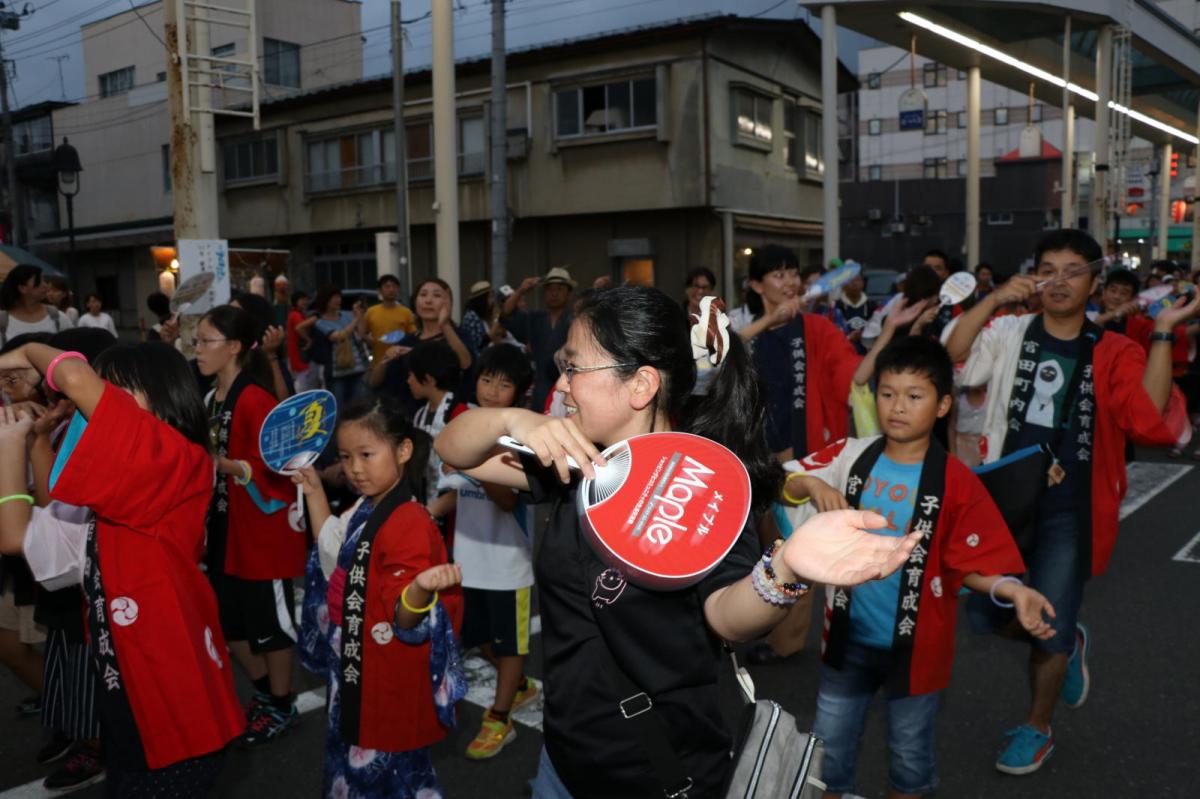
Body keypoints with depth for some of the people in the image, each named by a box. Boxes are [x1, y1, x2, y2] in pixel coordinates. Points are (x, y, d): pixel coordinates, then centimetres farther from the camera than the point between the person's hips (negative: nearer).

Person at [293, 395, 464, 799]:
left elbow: (404, 616, -29)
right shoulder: (364, 510, 2)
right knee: (354, 764, 27)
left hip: (390, 681, -9)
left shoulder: (409, 523, -26)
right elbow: (333, 554, 19)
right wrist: (315, 492, 15)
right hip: (357, 667, 9)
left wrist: (421, 589, -52)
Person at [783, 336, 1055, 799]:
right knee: (829, 748, 17)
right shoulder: (849, 457, -7)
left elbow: (973, 563, -10)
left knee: (910, 753, 19)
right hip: (850, 637, 2)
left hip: (915, 645, -2)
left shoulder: (957, 482, -14)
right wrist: (812, 484, -31)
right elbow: (785, 485, -10)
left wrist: (1010, 589, -28)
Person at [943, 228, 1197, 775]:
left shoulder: (1113, 353, -5)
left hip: (1069, 510, -2)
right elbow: (951, 360, -17)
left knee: (1047, 628, 5)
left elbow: (1151, 419, -21)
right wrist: (994, 299, -24)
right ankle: (1067, 644, 44)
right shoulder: (1009, 334, -1)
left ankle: (1037, 728, 30)